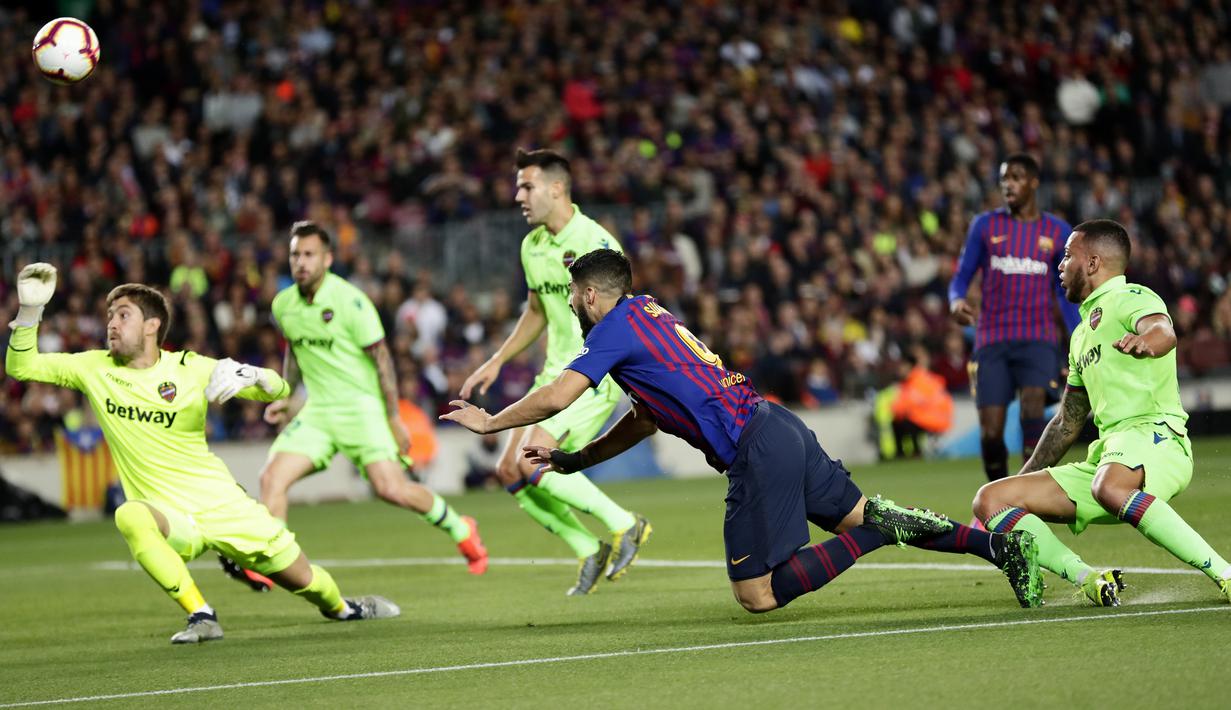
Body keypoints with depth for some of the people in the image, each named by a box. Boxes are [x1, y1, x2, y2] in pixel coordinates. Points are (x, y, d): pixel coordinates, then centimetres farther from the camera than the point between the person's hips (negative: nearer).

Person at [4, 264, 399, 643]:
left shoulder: (192, 369, -5)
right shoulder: (95, 368, 0)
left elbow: (278, 391, -4)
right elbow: (21, 366, -3)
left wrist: (251, 375, -26)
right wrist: (30, 310, -17)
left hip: (224, 506, 0)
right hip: (170, 519, 0)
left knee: (304, 580, 6)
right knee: (130, 516, -37)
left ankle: (341, 608, 45)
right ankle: (200, 616, -28)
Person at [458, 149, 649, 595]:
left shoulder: (595, 242, -15)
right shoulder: (532, 246, 11)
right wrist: (496, 362, 24)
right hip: (556, 372, 9)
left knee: (533, 463, -21)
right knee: (510, 473, 0)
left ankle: (625, 526, -6)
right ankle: (591, 552, 10)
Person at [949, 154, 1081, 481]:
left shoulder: (1057, 231, 8)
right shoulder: (986, 225, 7)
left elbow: (1066, 293, 14)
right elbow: (961, 276, 10)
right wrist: (956, 301, -14)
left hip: (1038, 339, -1)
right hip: (992, 340, 1)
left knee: (1032, 410, -24)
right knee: (990, 432, -5)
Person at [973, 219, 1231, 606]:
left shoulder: (1131, 298, -1)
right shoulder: (1083, 332, 27)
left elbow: (1165, 331, -26)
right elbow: (1068, 422, 35)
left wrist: (1147, 340, -50)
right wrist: (1025, 479, 35)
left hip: (1154, 434, -9)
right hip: (1109, 454, 9)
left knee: (1109, 486, -43)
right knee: (991, 500, -2)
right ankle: (1087, 578, -22)